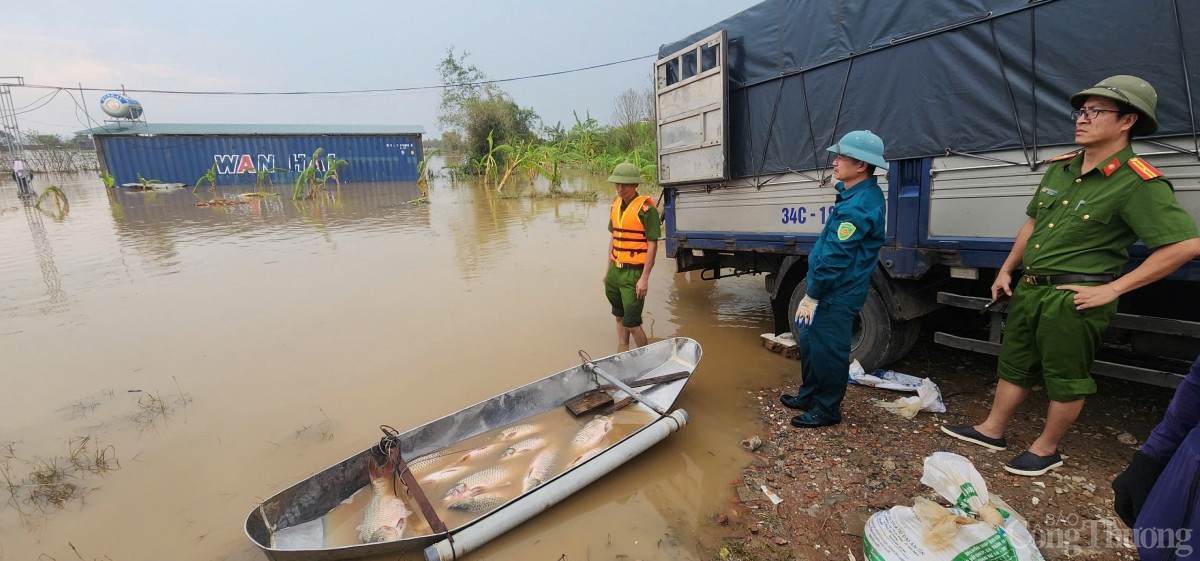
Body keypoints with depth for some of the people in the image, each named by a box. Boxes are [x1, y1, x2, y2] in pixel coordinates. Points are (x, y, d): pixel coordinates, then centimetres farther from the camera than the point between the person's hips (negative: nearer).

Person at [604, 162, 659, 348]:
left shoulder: (646, 208, -13)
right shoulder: (616, 204, 11)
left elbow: (652, 245, -14)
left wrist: (644, 278, -17)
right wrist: (607, 270, 17)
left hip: (633, 273, -7)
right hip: (615, 270, 7)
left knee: (632, 323, -3)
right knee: (619, 318, 17)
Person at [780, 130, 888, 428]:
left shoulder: (857, 207, -23)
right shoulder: (863, 193, 10)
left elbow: (835, 258, -23)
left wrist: (812, 295, -17)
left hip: (835, 295, -10)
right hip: (834, 289, 10)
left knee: (827, 350, 3)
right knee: (809, 342, 20)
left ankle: (826, 409, 19)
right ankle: (809, 395, 35)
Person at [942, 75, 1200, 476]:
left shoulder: (1138, 183, -15)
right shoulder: (1060, 168, 7)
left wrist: (1113, 289, -18)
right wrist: (1006, 271, 14)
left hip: (1073, 300, -7)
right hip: (1029, 289, 8)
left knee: (1065, 378, 10)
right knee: (1015, 364, 17)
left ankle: (1046, 450, 26)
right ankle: (992, 431, 32)